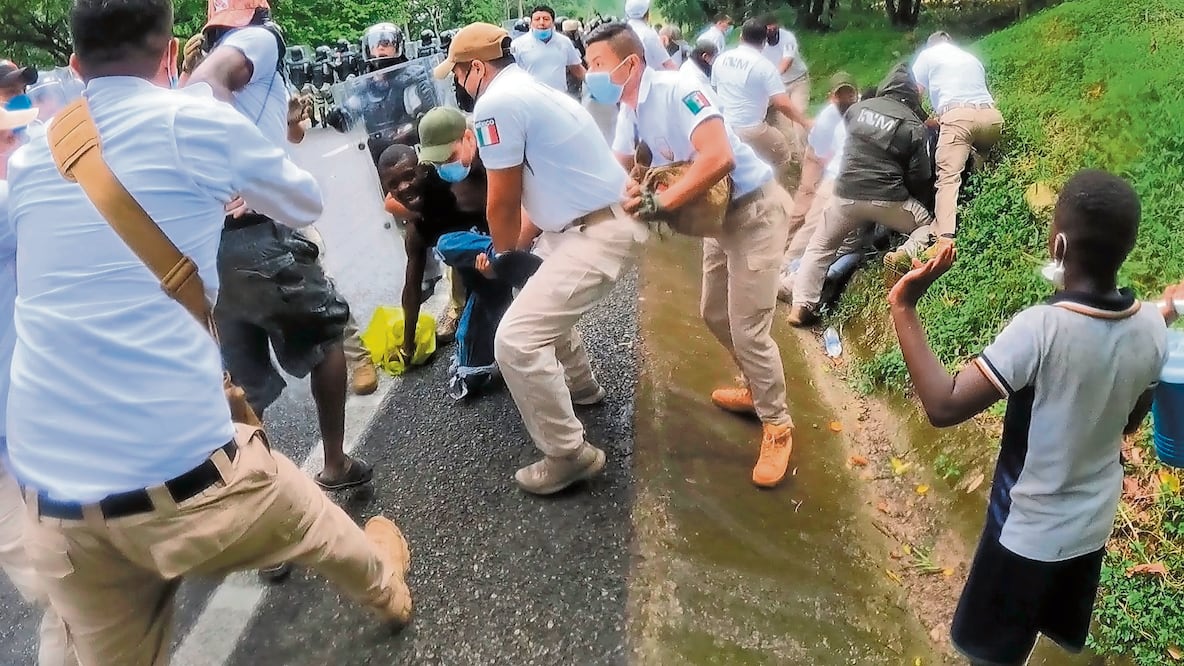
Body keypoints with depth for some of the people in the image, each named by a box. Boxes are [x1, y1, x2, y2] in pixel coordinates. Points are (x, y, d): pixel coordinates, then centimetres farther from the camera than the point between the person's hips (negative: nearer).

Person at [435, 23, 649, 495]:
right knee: (545, 302, 32)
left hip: (600, 233, -11)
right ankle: (579, 386, 50)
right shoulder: (531, 91, 17)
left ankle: (570, 456, 0)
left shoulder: (495, 104, -15)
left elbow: (503, 202, -10)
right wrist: (517, 241, 22)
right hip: (606, 221, 11)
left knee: (517, 341, -12)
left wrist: (503, 251, 10)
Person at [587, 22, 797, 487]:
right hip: (719, 214, 9)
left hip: (755, 210, -9)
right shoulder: (628, 112, 2)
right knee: (715, 316, 19)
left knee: (747, 330, -7)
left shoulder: (675, 90, -25)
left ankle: (777, 427, 12)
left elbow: (719, 157, -37)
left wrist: (657, 204, -33)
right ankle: (759, 391, 40)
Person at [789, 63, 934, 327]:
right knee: (928, 225, 20)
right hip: (888, 198, -2)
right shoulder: (913, 125, -4)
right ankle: (906, 254, -12)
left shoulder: (857, 108, 3)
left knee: (820, 246, 18)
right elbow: (920, 178, -3)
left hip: (846, 194, 2)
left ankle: (801, 306, 6)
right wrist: (905, 194, 17)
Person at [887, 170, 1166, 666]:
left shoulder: (1041, 328, -32)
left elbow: (944, 407, -35)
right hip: (1094, 525, 6)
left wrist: (903, 308, -33)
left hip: (1029, 531, -6)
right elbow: (1129, 422, 4)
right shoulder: (1151, 327, -11)